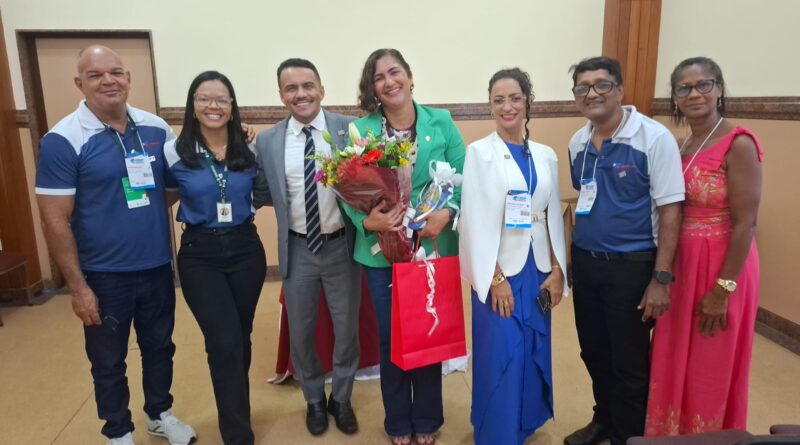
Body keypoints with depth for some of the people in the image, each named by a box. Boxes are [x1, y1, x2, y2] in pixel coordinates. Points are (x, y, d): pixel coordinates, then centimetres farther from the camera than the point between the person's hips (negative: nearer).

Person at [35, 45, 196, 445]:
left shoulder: (156, 128, -1)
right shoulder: (63, 140, -13)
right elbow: (55, 220, -12)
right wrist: (77, 287, -12)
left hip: (157, 267, 4)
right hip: (103, 276, -3)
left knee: (159, 346, 20)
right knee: (109, 361, 15)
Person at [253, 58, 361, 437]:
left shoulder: (349, 129, -7)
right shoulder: (266, 141, -1)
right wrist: (285, 200, -13)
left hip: (341, 245, -1)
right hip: (297, 249, 2)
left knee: (347, 329, 14)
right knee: (301, 333, 16)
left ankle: (341, 399, 40)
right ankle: (314, 401, 42)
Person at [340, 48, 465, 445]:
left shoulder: (441, 122, -2)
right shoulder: (360, 130, -3)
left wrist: (446, 213, -20)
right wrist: (367, 221, -23)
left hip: (433, 245, 1)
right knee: (391, 336, 13)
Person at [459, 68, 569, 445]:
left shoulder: (545, 155, 7)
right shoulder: (479, 152, -6)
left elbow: (554, 216, 8)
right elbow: (476, 220, -11)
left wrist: (557, 270, 2)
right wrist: (495, 278, -14)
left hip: (538, 269, 5)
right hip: (500, 270, -4)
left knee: (534, 354, 14)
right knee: (500, 359, 0)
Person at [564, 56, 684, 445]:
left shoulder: (654, 137, -13)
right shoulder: (577, 143, 4)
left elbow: (670, 210, -13)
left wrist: (661, 278, -15)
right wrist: (571, 256, 10)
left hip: (631, 265, -5)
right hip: (584, 262, 5)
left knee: (629, 362, 9)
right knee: (594, 352, 19)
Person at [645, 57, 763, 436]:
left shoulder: (738, 144, -15)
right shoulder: (679, 145, 6)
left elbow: (745, 224, -17)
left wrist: (722, 289, -17)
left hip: (721, 267, -7)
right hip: (680, 265, 7)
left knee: (711, 372, 10)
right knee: (673, 364, 19)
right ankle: (673, 434, 40)